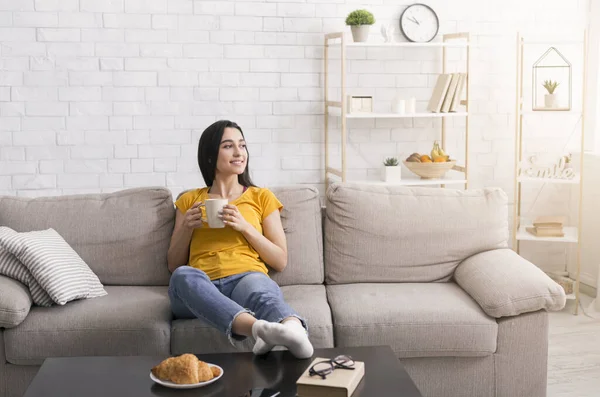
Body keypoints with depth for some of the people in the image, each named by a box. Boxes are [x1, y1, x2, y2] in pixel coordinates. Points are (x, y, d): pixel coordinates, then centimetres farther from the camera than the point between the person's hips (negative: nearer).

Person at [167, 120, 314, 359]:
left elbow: (280, 261, 13)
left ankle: (293, 329, -73)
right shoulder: (189, 200, 23)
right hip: (200, 287, 0)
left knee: (256, 285, -38)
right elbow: (174, 265, 22)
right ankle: (258, 327, -63)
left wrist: (245, 227, -1)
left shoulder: (261, 197, 20)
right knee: (184, 276, -37)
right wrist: (187, 227, 4)